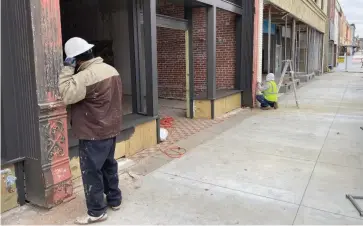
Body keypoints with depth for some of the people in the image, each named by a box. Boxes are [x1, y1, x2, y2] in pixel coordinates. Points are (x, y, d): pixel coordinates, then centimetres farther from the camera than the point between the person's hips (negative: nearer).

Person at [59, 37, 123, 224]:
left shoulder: (86, 76, -22)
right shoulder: (111, 70, 7)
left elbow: (66, 95, -26)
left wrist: (67, 69, -19)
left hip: (93, 133, -9)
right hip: (110, 129, 9)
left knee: (91, 171, 3)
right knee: (109, 165, 20)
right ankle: (114, 200, 34)